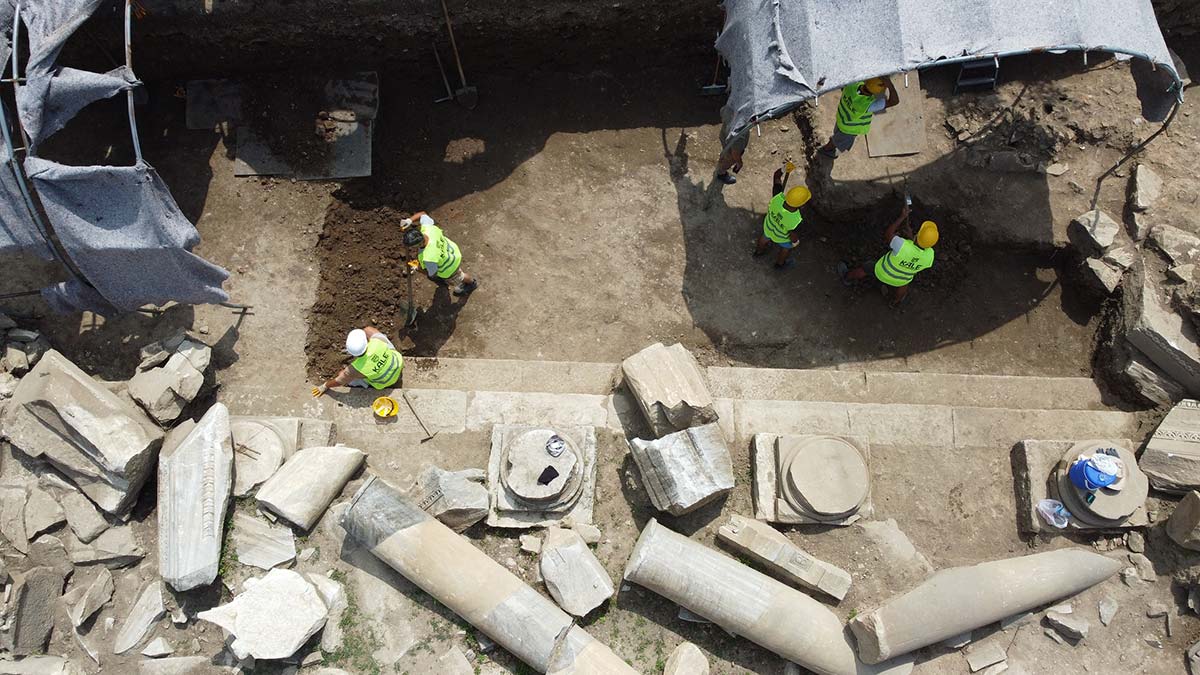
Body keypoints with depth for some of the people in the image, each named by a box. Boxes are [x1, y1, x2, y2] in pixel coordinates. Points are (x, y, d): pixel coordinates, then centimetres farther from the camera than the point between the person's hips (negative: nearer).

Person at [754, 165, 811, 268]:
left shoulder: (777, 199, -39)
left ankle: (758, 251, 68)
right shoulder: (796, 221, -44)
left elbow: (777, 175, -25)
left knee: (765, 237, 37)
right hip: (782, 237, -3)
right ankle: (779, 263, 62)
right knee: (786, 248, 32)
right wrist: (795, 242, -4)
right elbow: (794, 238, -24)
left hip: (768, 227, 3)